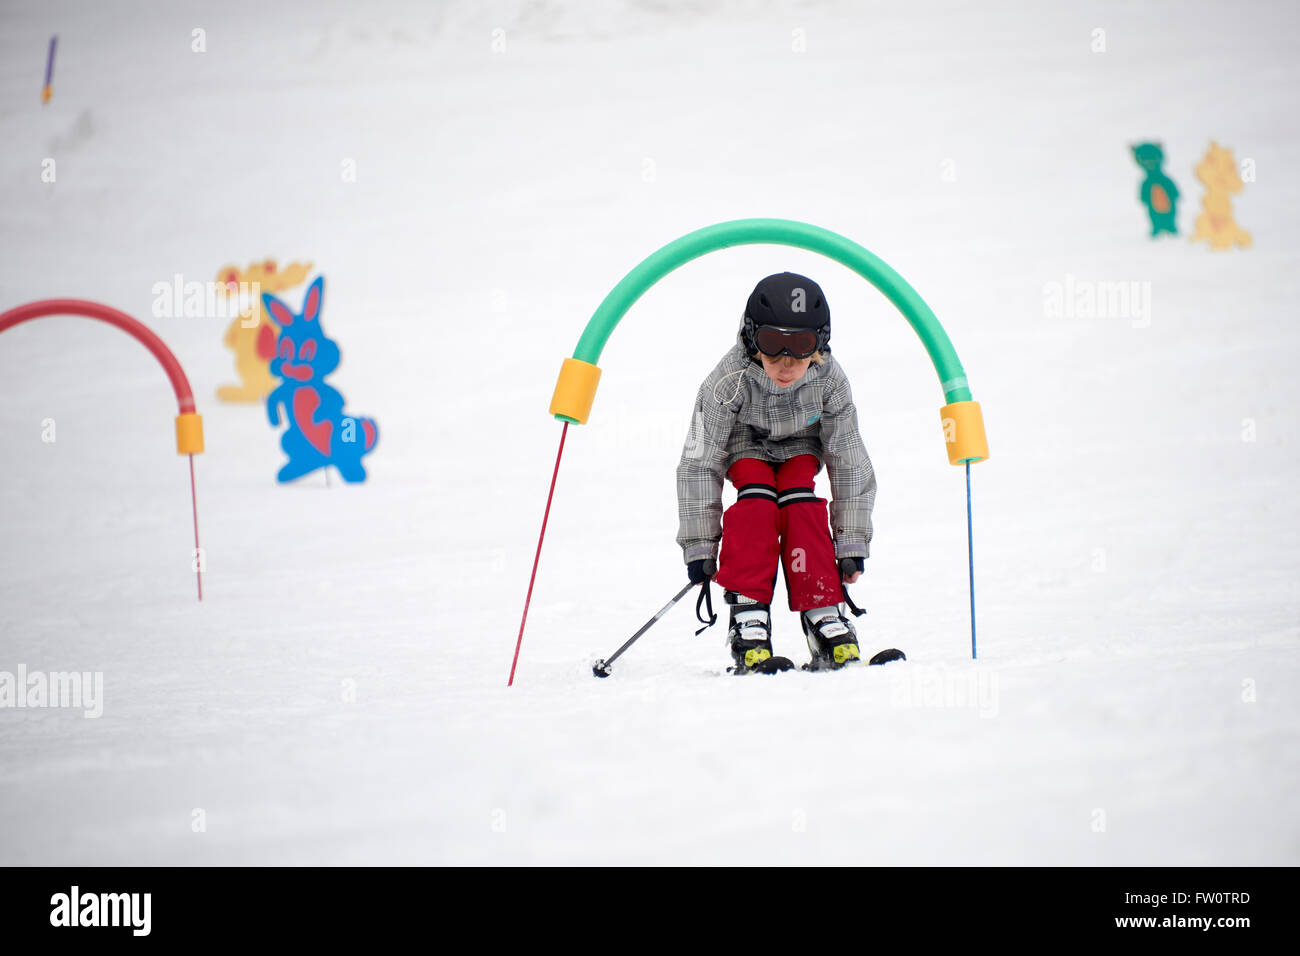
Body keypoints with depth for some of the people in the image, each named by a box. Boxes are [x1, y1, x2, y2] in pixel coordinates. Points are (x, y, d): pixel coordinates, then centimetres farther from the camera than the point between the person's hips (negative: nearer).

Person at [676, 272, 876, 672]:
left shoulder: (829, 380, -29)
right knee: (756, 500, -30)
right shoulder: (728, 382, -35)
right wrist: (699, 546, -25)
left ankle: (826, 618, -25)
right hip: (746, 446, -1)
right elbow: (699, 463, -26)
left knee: (800, 501, -28)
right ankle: (748, 622, -33)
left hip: (800, 446, 1)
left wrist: (851, 545, -18)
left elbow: (850, 463, -18)